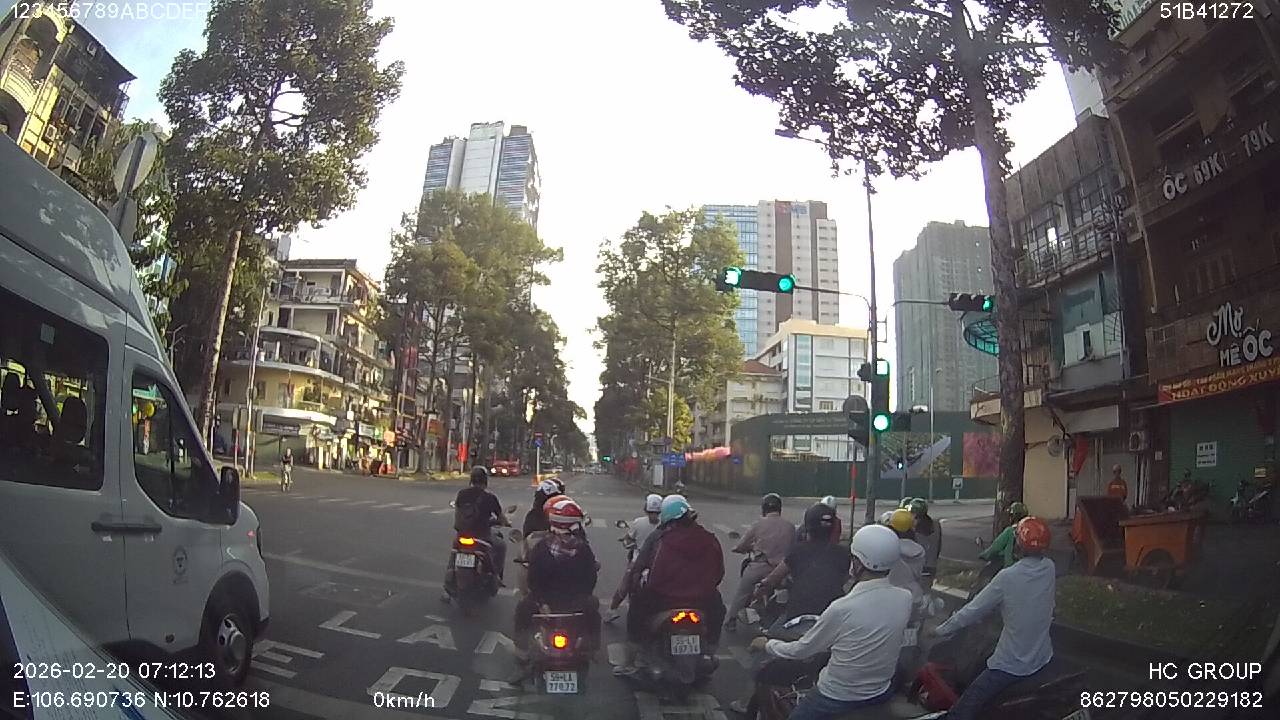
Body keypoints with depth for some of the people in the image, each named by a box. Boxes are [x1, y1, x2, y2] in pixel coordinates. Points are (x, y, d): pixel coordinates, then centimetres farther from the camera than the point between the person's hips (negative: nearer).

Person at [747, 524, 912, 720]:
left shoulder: (841, 609, -29)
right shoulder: (905, 599, -14)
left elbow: (800, 651, -15)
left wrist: (765, 645, 4)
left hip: (837, 699, -5)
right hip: (882, 694, 5)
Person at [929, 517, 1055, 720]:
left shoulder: (1007, 577, -22)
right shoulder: (1049, 569, -6)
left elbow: (972, 611, -15)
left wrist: (940, 631, -3)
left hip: (1010, 666, -7)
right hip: (1043, 660, 7)